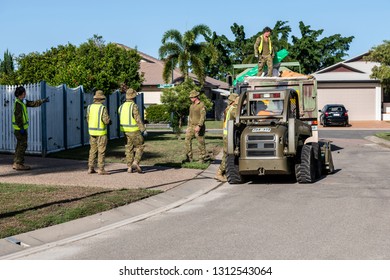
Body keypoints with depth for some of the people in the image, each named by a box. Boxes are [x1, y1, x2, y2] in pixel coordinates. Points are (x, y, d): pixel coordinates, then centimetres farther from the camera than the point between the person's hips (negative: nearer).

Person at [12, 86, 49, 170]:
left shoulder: (23, 102, 11)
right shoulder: (18, 103, -17)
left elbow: (32, 103, 23)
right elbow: (17, 116, -21)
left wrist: (43, 101, 25)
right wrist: (21, 128, -22)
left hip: (21, 128, 10)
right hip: (20, 128, -10)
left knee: (20, 145, 14)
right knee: (23, 145, -8)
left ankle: (16, 163, 18)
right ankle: (19, 164, -6)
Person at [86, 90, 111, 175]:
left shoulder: (90, 107, 1)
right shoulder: (103, 108, -14)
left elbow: (88, 119, 7)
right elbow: (106, 120, -18)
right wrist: (109, 121, 5)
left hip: (92, 131, 5)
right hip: (101, 132, -5)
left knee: (93, 150, 13)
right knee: (101, 151, 0)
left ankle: (90, 168, 13)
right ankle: (101, 169, 0)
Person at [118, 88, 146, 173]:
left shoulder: (122, 106, 5)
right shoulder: (134, 106, -16)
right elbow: (138, 119, -19)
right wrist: (143, 130, -16)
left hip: (125, 130, 6)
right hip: (134, 130, -6)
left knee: (129, 149, 11)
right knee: (139, 147, 5)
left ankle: (129, 167, 10)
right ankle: (135, 163, -10)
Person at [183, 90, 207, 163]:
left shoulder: (202, 105, -10)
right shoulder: (192, 105, 15)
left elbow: (203, 117, -19)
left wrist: (199, 126, -28)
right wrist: (188, 126, 20)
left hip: (198, 127, -8)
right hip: (191, 126, 8)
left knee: (201, 143, -1)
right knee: (187, 141, -2)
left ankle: (202, 159, 8)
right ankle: (189, 158, 1)